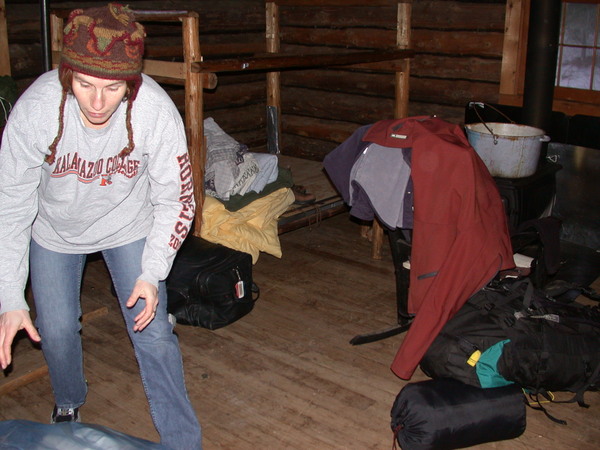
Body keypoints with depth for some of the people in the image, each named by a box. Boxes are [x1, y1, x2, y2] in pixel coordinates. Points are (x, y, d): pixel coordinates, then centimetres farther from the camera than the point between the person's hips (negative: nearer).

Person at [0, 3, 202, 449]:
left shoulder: (157, 111, -32)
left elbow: (175, 200, -17)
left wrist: (152, 274, -21)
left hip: (129, 225, -1)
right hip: (55, 229, 1)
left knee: (153, 333, -3)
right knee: (56, 330, 8)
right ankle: (69, 404, 43)